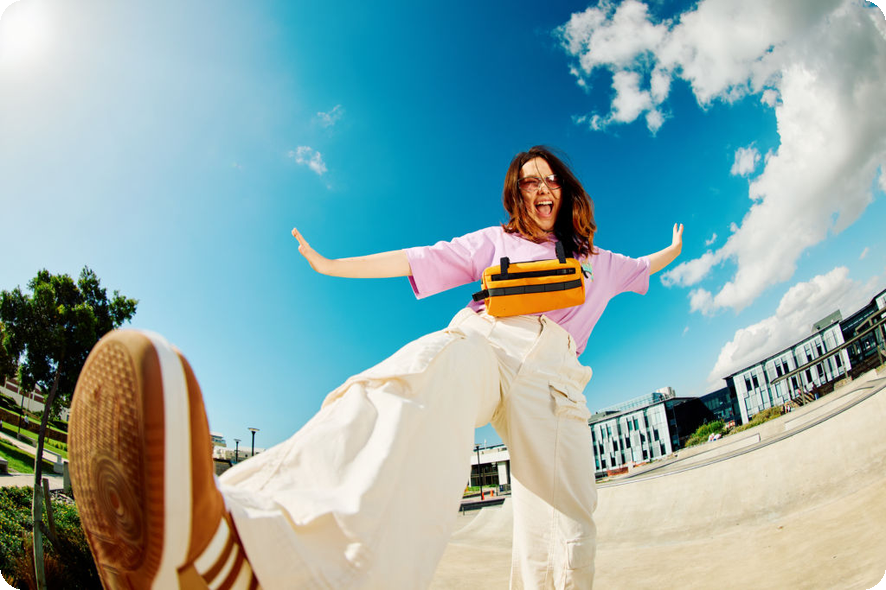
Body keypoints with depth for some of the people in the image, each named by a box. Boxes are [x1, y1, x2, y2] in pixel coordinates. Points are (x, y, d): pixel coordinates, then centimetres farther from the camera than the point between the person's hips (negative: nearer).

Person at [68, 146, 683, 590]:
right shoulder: (494, 241, 28)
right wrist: (332, 265, 24)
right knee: (409, 391, -41)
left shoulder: (597, 260, 35)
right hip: (481, 339, -4)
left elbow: (640, 269, 52)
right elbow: (417, 259, 26)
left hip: (552, 374, 4)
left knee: (567, 533, -19)